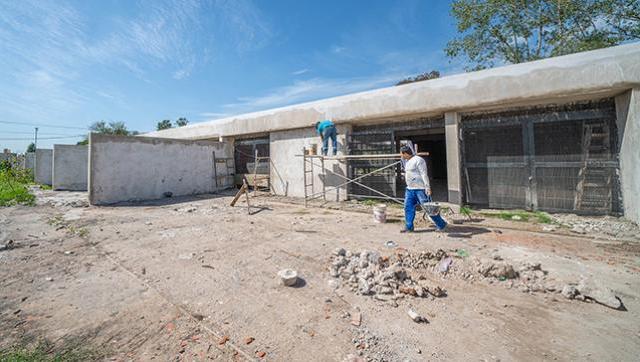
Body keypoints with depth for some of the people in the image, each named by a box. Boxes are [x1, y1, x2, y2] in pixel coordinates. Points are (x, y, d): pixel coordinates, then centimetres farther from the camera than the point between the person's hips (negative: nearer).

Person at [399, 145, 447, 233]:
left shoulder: (418, 160, -14)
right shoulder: (408, 161, 15)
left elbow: (424, 174, -19)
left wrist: (428, 187, -23)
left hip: (421, 189, -9)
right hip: (410, 189, 9)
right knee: (408, 207, 5)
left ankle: (441, 224, 15)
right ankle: (409, 227, 14)